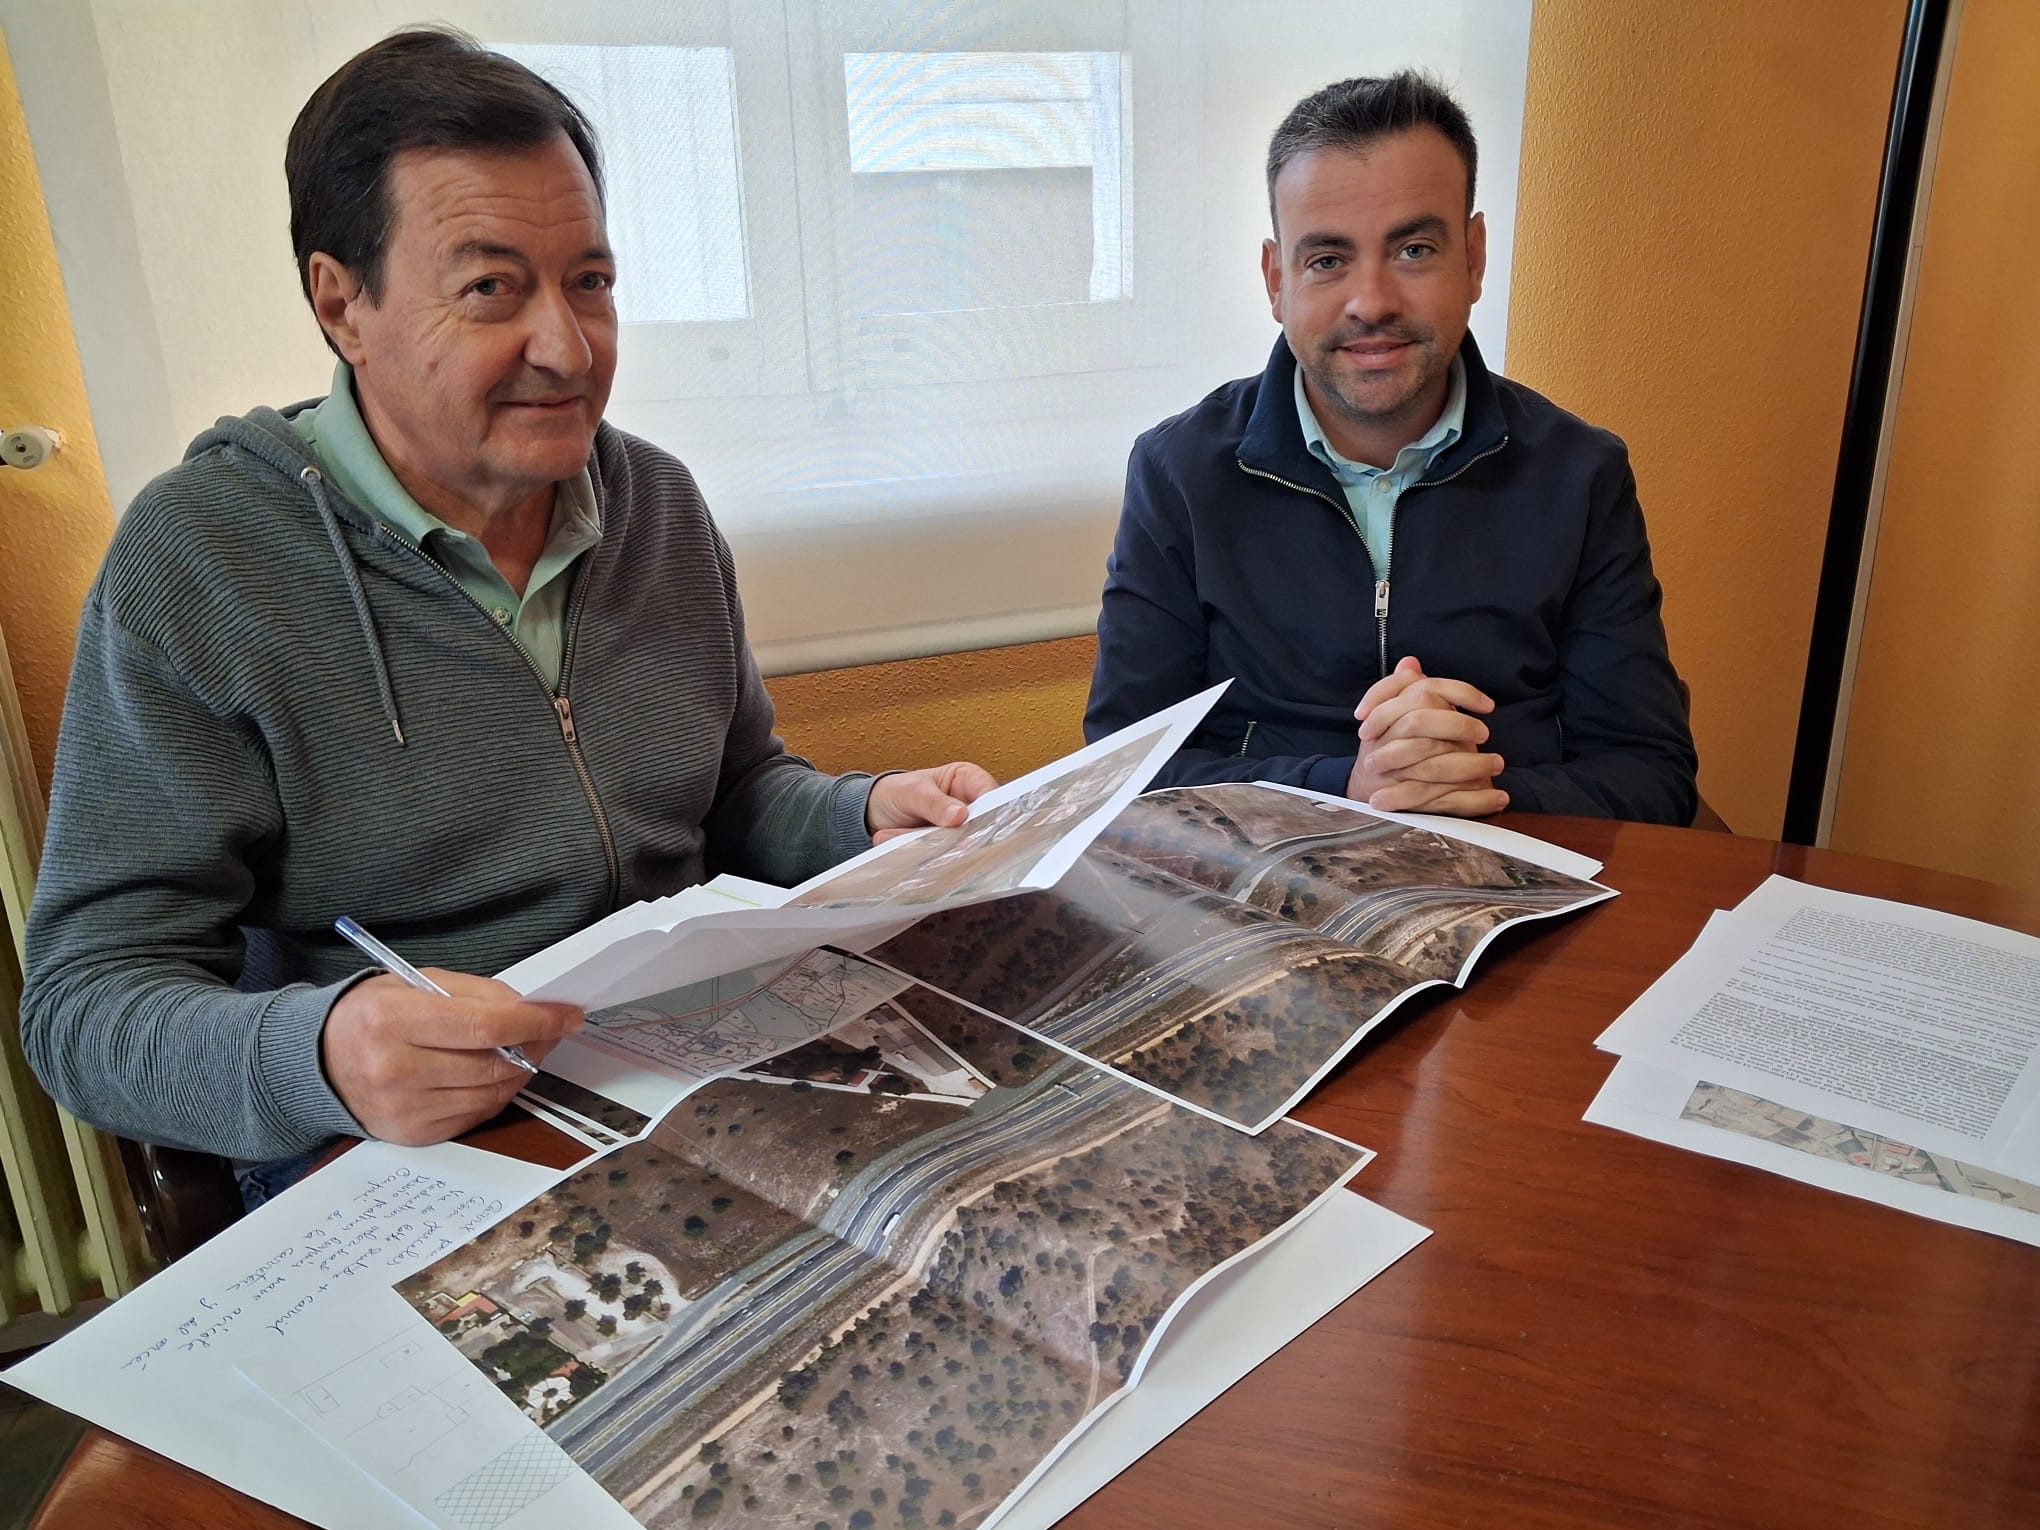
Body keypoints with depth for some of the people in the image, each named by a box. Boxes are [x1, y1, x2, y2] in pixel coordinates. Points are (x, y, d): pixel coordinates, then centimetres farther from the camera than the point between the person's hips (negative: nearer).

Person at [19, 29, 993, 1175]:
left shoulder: (662, 503, 5)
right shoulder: (193, 565, -11)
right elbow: (86, 998, -11)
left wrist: (869, 819, -6)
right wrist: (314, 1058, -33)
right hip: (407, 1177, -3)